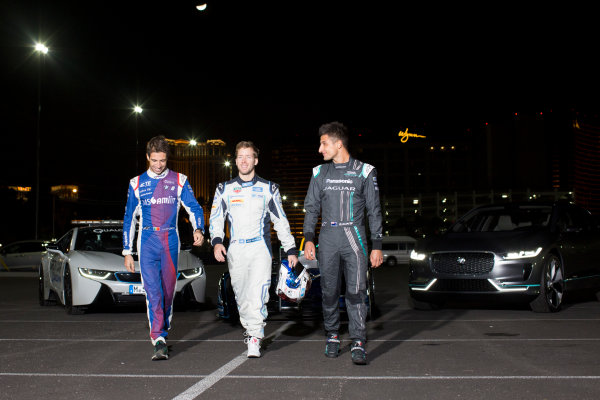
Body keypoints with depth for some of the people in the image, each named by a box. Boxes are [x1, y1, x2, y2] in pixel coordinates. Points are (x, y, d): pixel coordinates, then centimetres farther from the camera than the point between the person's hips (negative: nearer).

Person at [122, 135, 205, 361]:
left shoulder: (179, 181, 6)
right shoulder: (137, 183, 8)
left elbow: (194, 207, 4)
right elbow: (129, 218, 11)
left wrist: (198, 230, -17)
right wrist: (127, 251, 8)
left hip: (171, 242, 1)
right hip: (147, 242, -1)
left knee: (168, 291, 7)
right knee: (153, 291, -13)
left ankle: (163, 332, 25)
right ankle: (159, 341, -18)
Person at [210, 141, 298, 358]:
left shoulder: (269, 188, 9)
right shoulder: (224, 189, 11)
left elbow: (280, 220, 13)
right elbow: (216, 218, 8)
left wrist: (290, 249, 11)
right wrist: (217, 242, -10)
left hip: (261, 247, -2)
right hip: (235, 250, 2)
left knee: (257, 294, -16)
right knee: (241, 297, 6)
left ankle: (254, 339, -14)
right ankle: (250, 330, 25)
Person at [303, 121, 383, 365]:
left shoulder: (364, 171, 4)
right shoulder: (320, 173, 12)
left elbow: (374, 211, 5)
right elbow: (311, 208, 14)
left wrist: (377, 246, 0)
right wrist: (308, 239, 1)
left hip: (354, 236, -3)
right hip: (327, 237, 3)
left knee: (356, 291, -9)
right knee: (329, 291, 5)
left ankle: (358, 344, -7)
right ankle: (332, 336, 20)